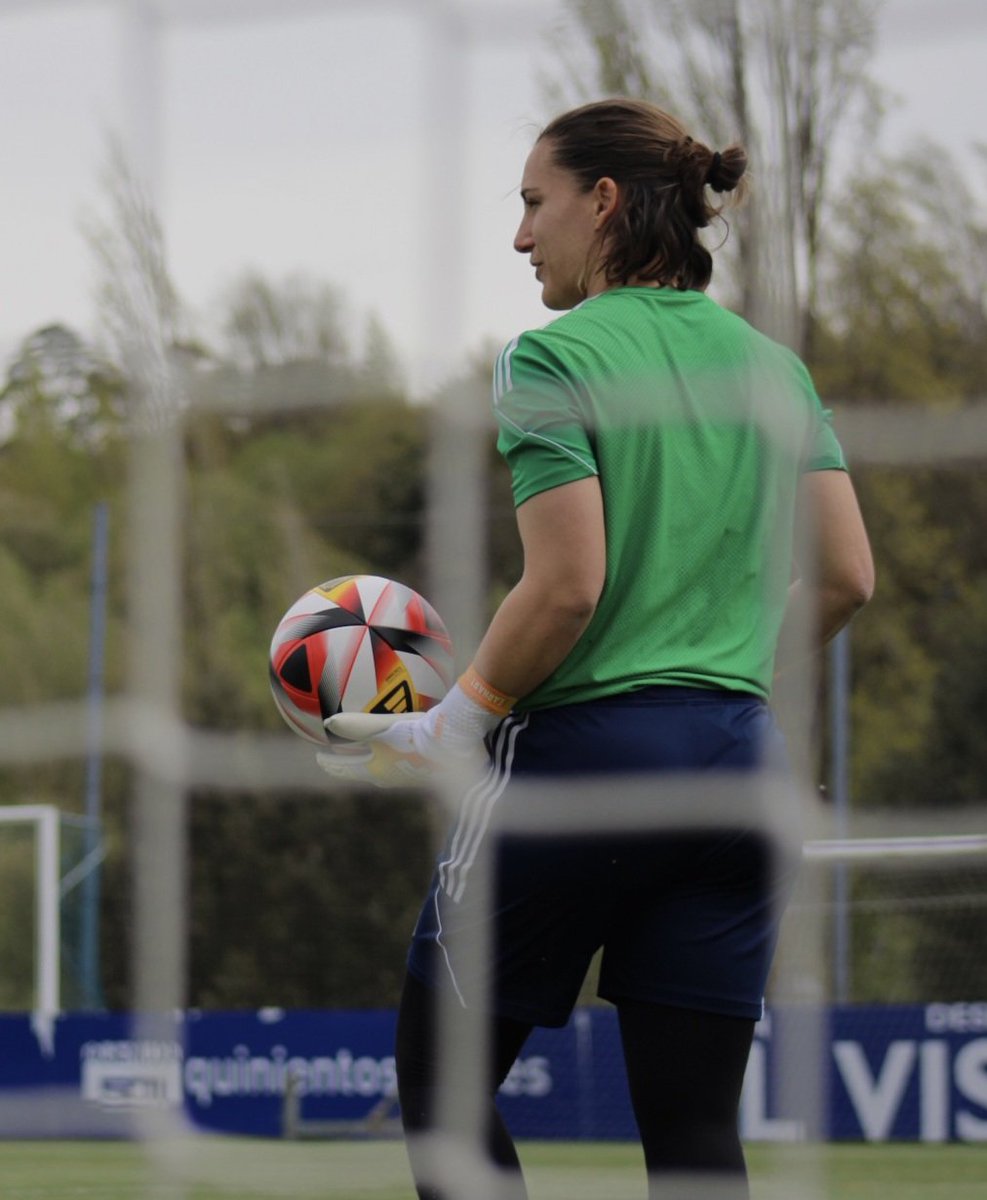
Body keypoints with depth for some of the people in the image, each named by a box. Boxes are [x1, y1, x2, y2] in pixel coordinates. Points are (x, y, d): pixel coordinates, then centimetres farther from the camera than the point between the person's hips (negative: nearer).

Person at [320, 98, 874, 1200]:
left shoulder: (554, 360, -7)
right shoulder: (772, 367, 11)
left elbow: (568, 589, -16)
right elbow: (845, 578, 7)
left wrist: (448, 729, -6)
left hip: (581, 754, -6)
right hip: (742, 758, 6)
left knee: (440, 1077, 10)